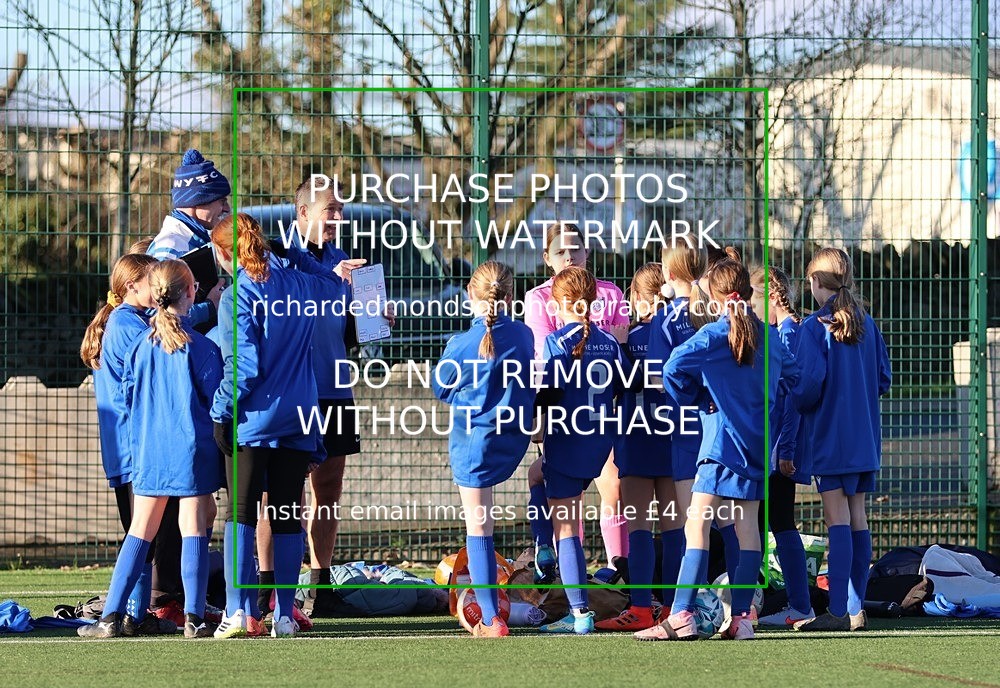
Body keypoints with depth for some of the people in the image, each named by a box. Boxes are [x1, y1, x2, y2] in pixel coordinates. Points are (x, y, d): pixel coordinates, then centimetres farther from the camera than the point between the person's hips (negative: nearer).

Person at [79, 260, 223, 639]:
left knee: (140, 532, 9)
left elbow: (128, 404, 10)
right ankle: (194, 617, -7)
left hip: (149, 452, 3)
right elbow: (216, 400, -3)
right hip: (193, 451, -3)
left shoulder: (140, 347, 4)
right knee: (194, 530, -1)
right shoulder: (200, 347, -7)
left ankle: (111, 616, 5)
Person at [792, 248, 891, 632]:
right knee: (857, 517, 9)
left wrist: (798, 404, 2)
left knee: (837, 518, -8)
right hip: (864, 438, 6)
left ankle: (838, 611, -12)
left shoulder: (815, 327, -11)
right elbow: (883, 379, 11)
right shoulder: (867, 325, 8)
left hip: (830, 436, -6)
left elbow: (809, 384, -18)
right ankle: (856, 609, 11)